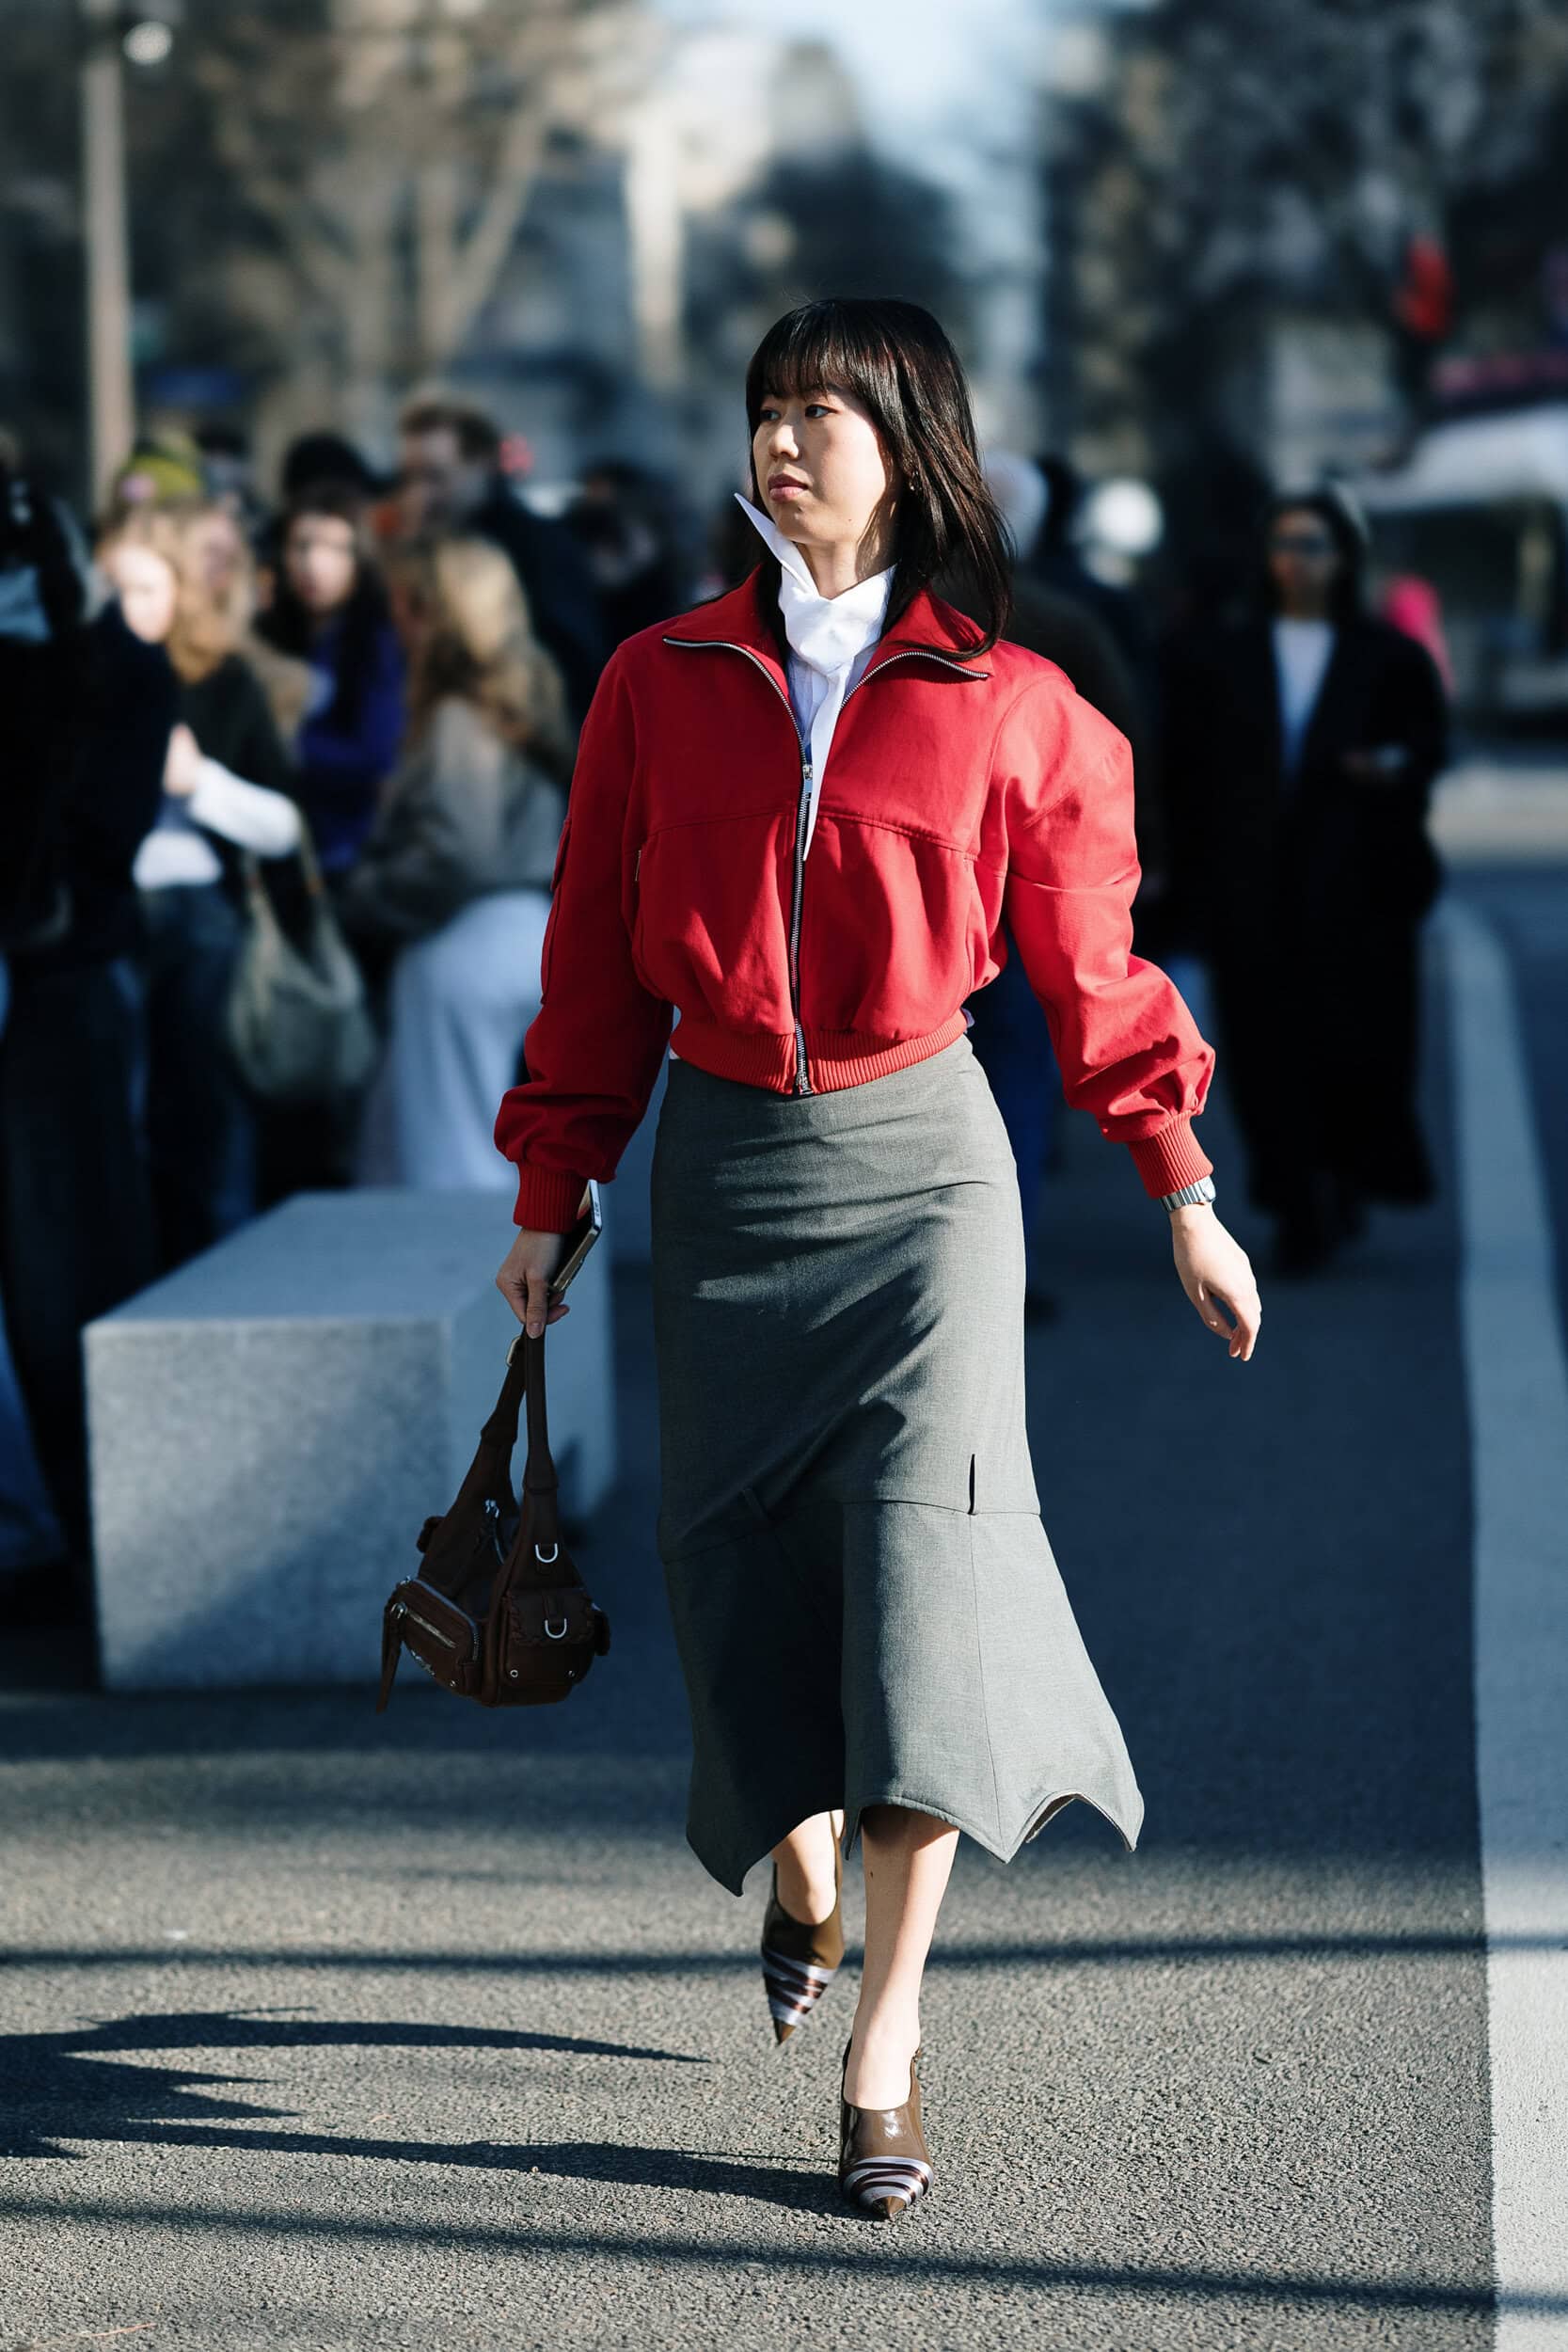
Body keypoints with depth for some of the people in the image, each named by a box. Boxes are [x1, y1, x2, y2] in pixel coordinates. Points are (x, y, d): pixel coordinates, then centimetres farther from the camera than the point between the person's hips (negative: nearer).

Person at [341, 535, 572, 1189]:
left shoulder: (459, 720, -16)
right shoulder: (525, 701, 11)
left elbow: (455, 856, -22)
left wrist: (367, 898, -6)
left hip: (464, 947, -9)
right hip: (528, 933, 9)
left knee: (442, 1165, -2)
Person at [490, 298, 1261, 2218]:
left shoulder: (1005, 706, -2)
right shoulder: (663, 684, 3)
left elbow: (1088, 970, 6)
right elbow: (597, 962, 9)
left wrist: (1185, 1199, 9)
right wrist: (549, 1201, 10)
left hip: (920, 1159, -2)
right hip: (724, 1161, 2)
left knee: (922, 1553, -12)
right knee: (743, 1552, 6)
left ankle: (884, 2029, -9)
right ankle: (799, 1870, 37)